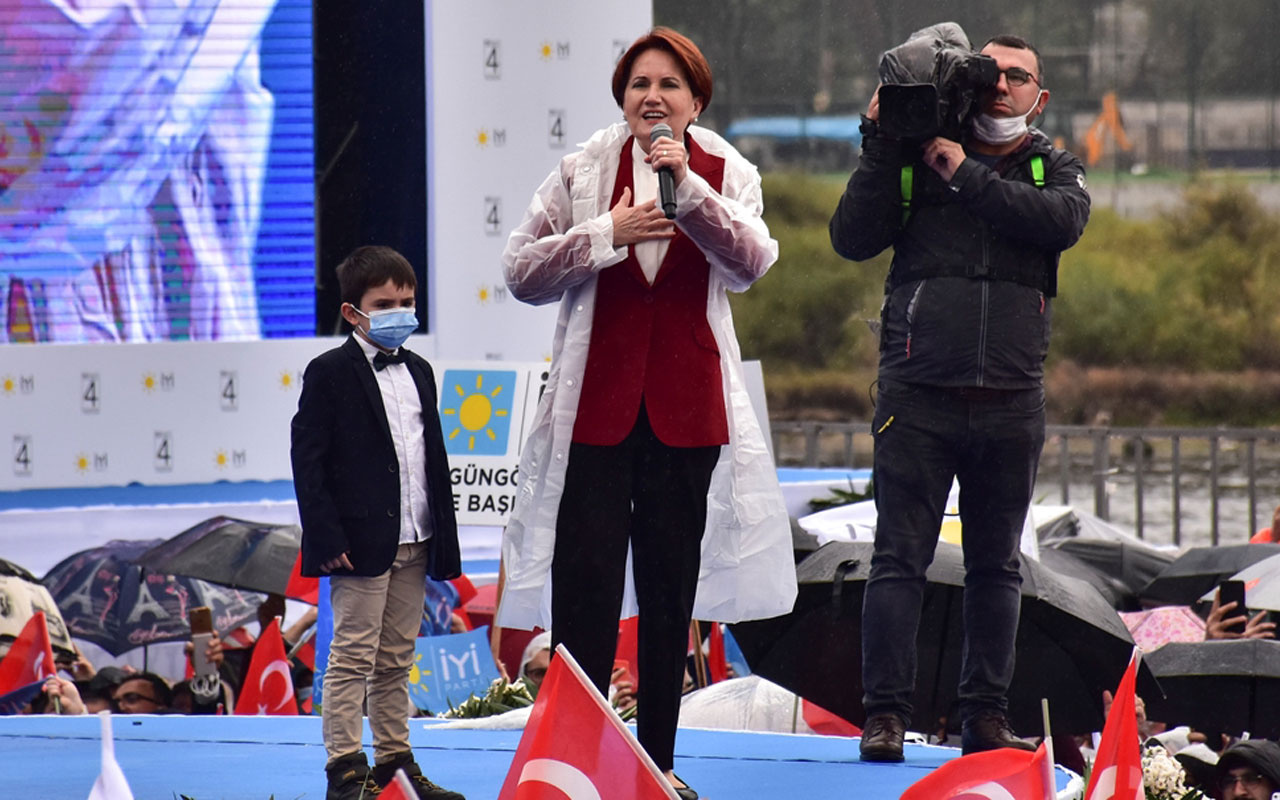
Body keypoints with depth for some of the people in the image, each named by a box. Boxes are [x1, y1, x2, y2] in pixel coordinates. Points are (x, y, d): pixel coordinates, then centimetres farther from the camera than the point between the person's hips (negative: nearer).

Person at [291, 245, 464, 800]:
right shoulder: (329, 374, -5)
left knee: (396, 660, 12)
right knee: (352, 657, -6)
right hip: (361, 544, -7)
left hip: (413, 545, 7)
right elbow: (308, 459, -9)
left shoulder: (418, 372, 15)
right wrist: (327, 538, -16)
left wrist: (443, 536, 13)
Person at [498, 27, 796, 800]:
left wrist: (688, 187, -27)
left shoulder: (728, 176, 3)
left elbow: (750, 262, -15)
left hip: (687, 409, 1)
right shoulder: (583, 174, 3)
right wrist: (607, 234, -12)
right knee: (586, 583, -5)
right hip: (596, 406, -1)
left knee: (672, 587, 9)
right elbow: (521, 271, 0)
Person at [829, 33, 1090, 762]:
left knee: (996, 566, 7)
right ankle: (886, 714, -4)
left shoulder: (1053, 169, 11)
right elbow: (853, 238, -3)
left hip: (1011, 399, 2)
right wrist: (881, 147, -8)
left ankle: (986, 715, 13)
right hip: (918, 397, -2)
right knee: (900, 559, -5)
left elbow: (1063, 221, -11)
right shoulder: (915, 161, 7)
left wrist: (969, 176, -12)